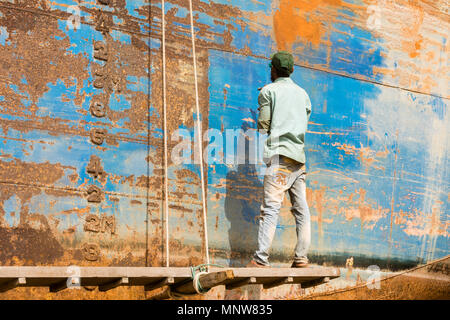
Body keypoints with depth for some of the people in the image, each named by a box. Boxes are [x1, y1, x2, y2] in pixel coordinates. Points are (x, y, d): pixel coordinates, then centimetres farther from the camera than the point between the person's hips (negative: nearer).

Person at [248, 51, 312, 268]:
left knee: (271, 207, -12)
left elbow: (263, 125, -1)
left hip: (280, 154, -6)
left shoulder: (268, 91, 4)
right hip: (299, 155, 6)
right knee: (301, 209, 5)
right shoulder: (302, 93, 21)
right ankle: (301, 258, 4)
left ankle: (261, 259, -18)